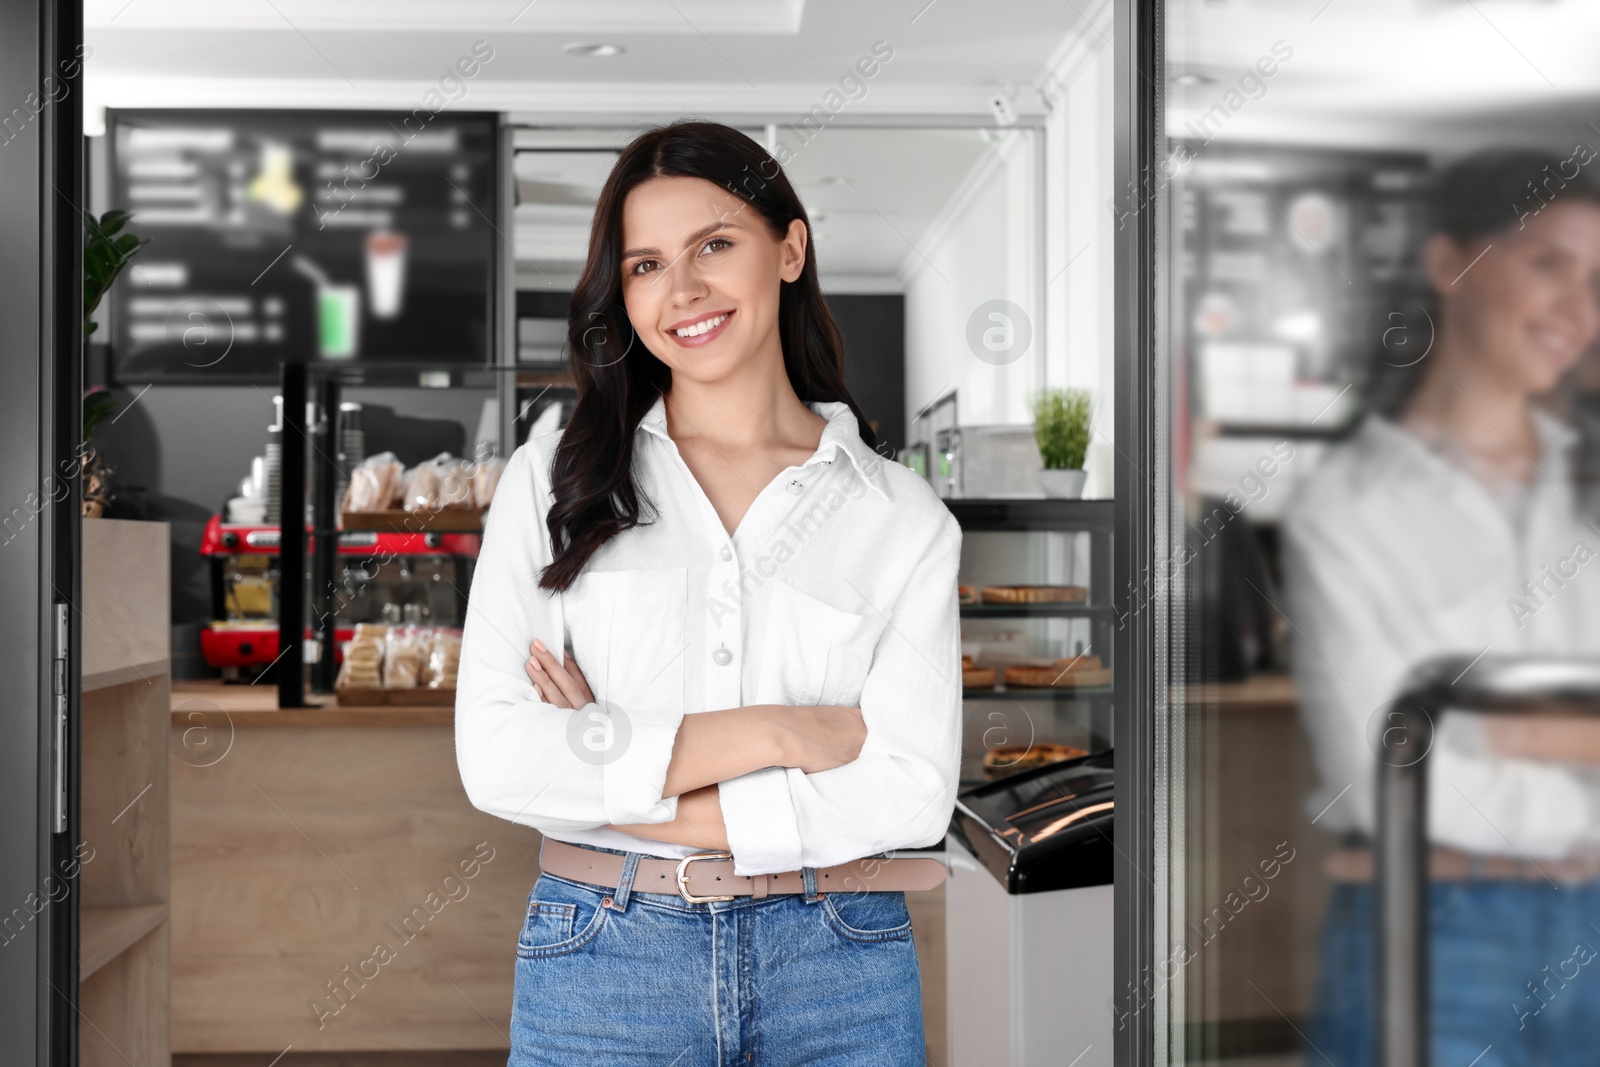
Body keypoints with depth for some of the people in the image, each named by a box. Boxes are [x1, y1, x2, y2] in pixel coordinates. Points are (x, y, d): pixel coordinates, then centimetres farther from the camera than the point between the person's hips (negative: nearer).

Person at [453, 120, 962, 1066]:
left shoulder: (906, 518, 0)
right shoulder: (553, 479, 1)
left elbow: (911, 792, -9)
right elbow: (496, 756, -8)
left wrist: (614, 785, -11)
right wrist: (772, 732, -14)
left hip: (841, 978, 0)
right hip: (602, 965, 0)